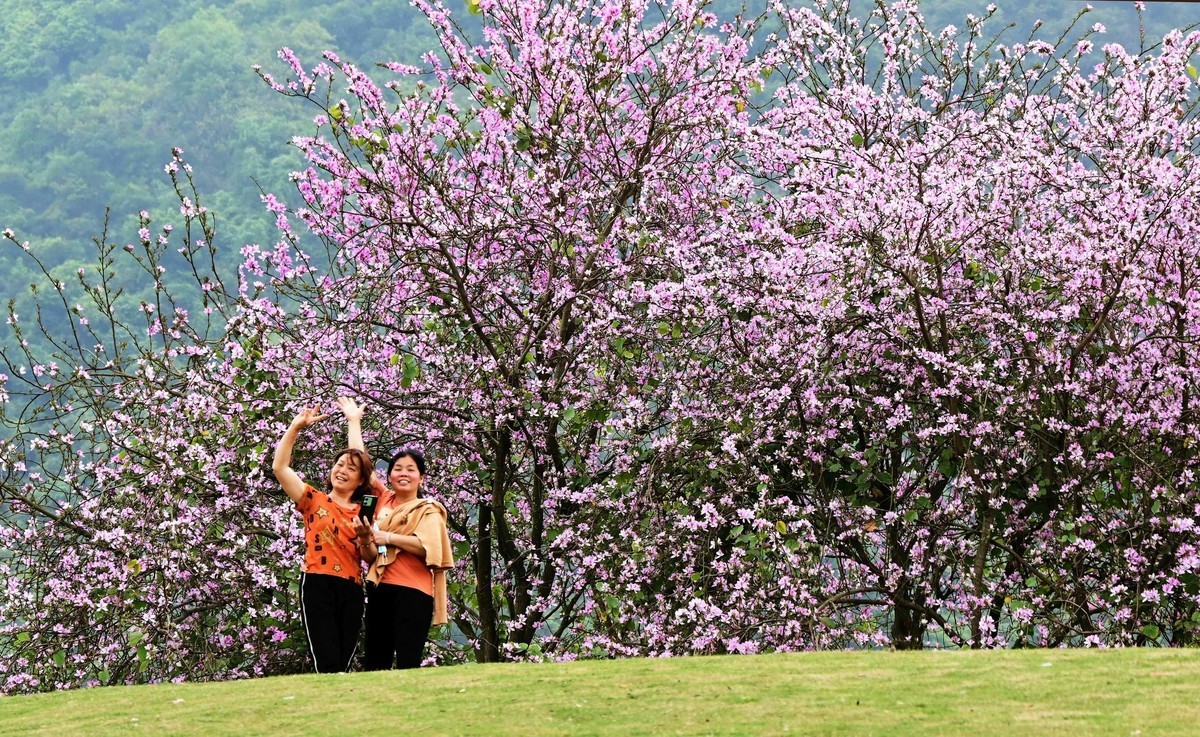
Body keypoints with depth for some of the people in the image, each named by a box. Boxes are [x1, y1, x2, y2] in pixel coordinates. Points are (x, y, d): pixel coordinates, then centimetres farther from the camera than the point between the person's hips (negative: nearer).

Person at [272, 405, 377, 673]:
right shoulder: (315, 501, 9)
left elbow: (371, 559, 12)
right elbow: (280, 467, 0)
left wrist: (365, 538, -8)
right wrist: (296, 427, -3)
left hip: (351, 591, 3)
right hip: (318, 585, -3)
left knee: (344, 665, 1)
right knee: (327, 665, -13)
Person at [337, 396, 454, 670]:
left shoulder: (427, 510, 3)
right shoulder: (382, 500, 17)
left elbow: (428, 545, -14)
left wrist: (389, 537, -10)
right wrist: (354, 421, 25)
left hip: (412, 591, -6)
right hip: (380, 588, 6)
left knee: (407, 663, -11)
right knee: (374, 662, 4)